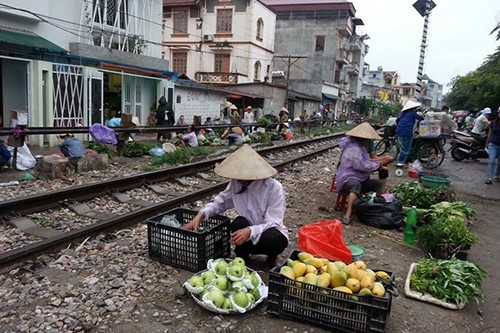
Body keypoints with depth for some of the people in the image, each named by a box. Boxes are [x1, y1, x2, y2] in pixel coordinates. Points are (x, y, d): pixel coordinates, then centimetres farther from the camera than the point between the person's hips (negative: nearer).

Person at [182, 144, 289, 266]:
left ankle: (272, 257, -1)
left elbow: (273, 224, -27)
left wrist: (250, 231, -44)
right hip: (250, 238, 3)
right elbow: (221, 201, 0)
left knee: (270, 237, -37)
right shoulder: (236, 183, -12)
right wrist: (199, 216, -17)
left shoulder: (274, 187, -25)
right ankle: (241, 260, -3)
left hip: (272, 236, -2)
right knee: (239, 223, -30)